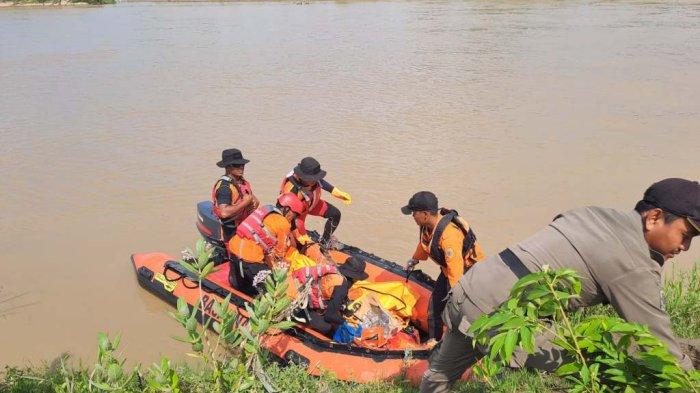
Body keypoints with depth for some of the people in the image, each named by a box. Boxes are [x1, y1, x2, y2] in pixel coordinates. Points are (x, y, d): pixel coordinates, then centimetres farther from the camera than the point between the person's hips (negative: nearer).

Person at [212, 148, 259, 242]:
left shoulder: (242, 182, 8)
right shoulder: (224, 186, -19)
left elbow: (255, 200, 17)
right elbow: (224, 213, -31)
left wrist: (254, 202, -8)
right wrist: (245, 202, -22)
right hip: (230, 233, -8)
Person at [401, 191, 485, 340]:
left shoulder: (448, 234, -38)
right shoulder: (428, 225, -9)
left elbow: (456, 268, -41)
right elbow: (424, 243, 14)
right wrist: (415, 259, 30)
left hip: (468, 271, -9)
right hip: (448, 270, 9)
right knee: (435, 305, 14)